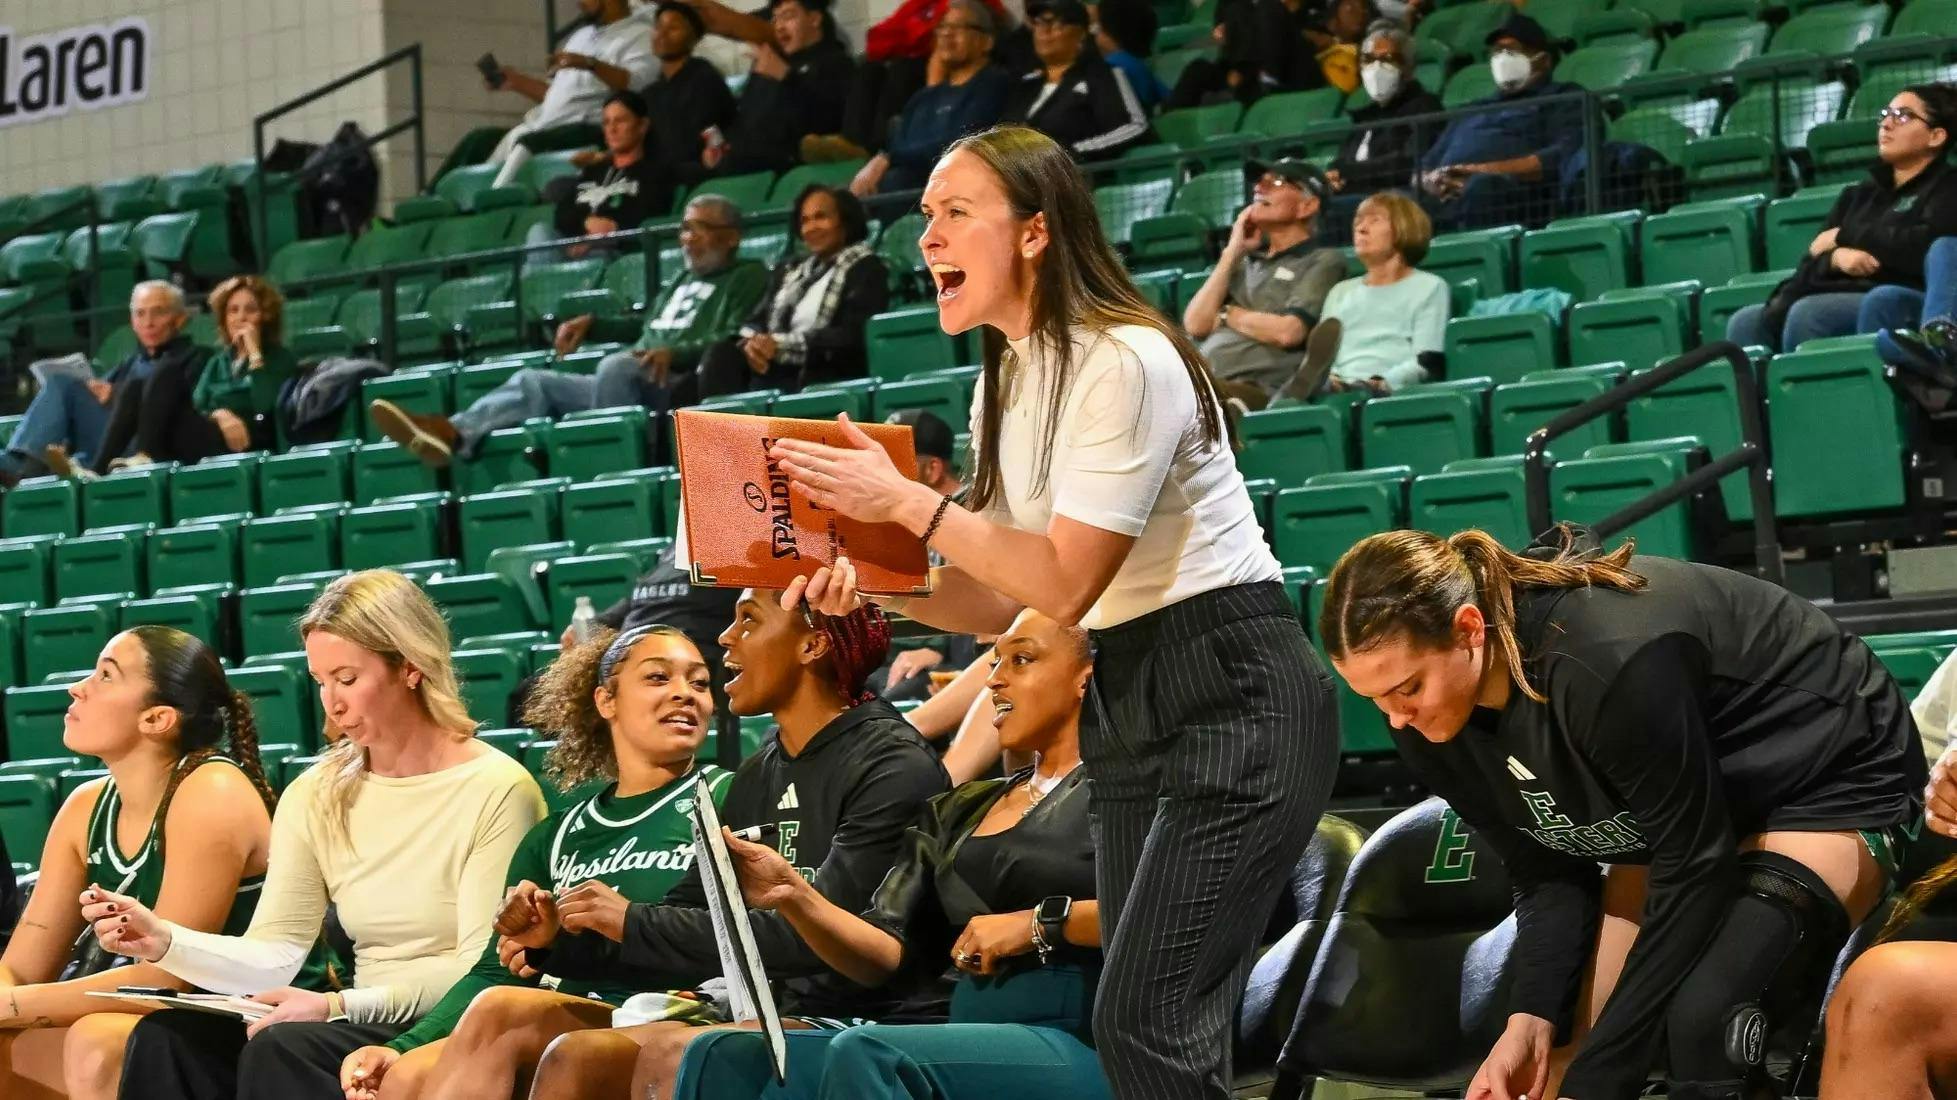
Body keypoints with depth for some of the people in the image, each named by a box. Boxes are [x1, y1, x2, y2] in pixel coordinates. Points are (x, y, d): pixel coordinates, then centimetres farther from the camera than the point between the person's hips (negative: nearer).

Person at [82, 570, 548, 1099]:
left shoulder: (496, 790, -7)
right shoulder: (315, 797, 11)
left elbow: (481, 972, -12)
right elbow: (275, 956, 3)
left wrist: (339, 1005, -21)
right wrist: (163, 941, -14)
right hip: (366, 1030, 6)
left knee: (283, 1049, -32)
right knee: (165, 1038, -17)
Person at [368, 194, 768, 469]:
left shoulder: (747, 277, 7)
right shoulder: (684, 283, 33)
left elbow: (732, 342, -8)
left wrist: (676, 353, -23)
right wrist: (593, 322, 26)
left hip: (680, 386, -8)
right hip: (633, 384, 8)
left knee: (617, 366, -38)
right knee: (533, 382, -9)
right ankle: (453, 435, -35)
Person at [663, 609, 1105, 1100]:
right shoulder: (958, 812, 25)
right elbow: (886, 955, 16)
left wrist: (1042, 922, -15)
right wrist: (794, 897, -1)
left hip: (1079, 1046, -6)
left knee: (864, 1054, -33)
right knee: (725, 1057, -14)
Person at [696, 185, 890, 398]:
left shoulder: (865, 269, 5)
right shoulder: (788, 269, 26)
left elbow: (850, 336, -9)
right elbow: (755, 321, 16)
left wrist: (782, 344, -15)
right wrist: (752, 342, -10)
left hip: (819, 380, -6)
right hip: (771, 371, 6)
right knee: (720, 353, -24)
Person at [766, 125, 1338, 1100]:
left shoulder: (1125, 364, -17)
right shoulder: (1006, 384, 11)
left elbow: (1064, 585, -19)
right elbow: (1009, 602, 11)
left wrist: (904, 501, -18)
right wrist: (876, 587, -6)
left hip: (1233, 698, -9)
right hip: (1125, 704, 9)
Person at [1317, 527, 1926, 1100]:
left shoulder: (1604, 664, -38)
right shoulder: (1430, 723, -14)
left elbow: (1694, 869, -31)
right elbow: (1549, 874, -6)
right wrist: (1532, 1016, -24)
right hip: (1682, 811, 8)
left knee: (1701, 1022, -30)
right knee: (1559, 1047, -5)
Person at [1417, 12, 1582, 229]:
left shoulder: (1564, 97, 19)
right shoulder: (1473, 110, 37)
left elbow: (1565, 155, -1)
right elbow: (1425, 167, 28)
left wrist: (1488, 170, -12)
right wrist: (1432, 181, 1)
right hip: (1446, 202, 5)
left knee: (1484, 186, -40)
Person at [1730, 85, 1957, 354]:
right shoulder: (1857, 196, 27)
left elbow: (1925, 246, -13)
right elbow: (1810, 264, 17)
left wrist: (1844, 237, -1)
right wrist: (1836, 257, -10)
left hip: (1902, 303, -6)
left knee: (1807, 314, -33)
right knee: (1746, 322, -19)